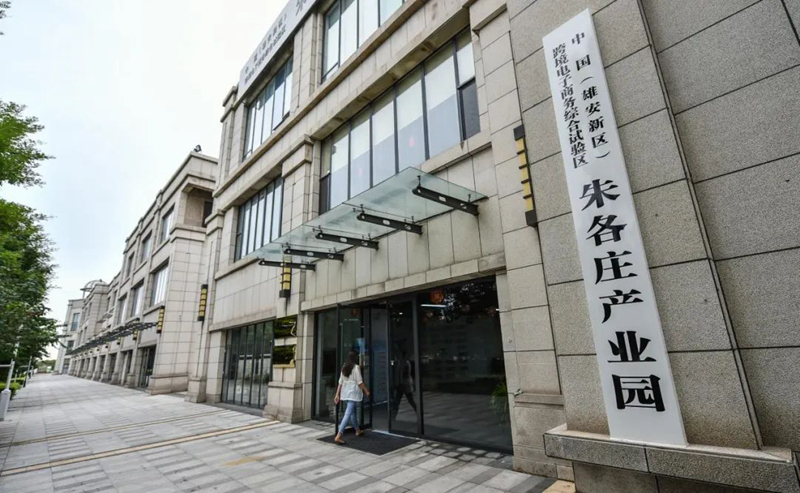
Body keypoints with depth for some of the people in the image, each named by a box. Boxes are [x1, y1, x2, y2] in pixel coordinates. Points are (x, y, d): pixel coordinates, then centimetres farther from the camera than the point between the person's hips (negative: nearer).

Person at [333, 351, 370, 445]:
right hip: (353, 393, -8)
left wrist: (337, 394, 11)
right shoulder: (356, 367, -11)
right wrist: (366, 391, 0)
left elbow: (340, 382, 9)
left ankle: (358, 431, 37)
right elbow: (360, 382, -12)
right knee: (348, 414, -8)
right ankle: (338, 436, -15)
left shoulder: (344, 367, 9)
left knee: (353, 412, 22)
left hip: (345, 393, 8)